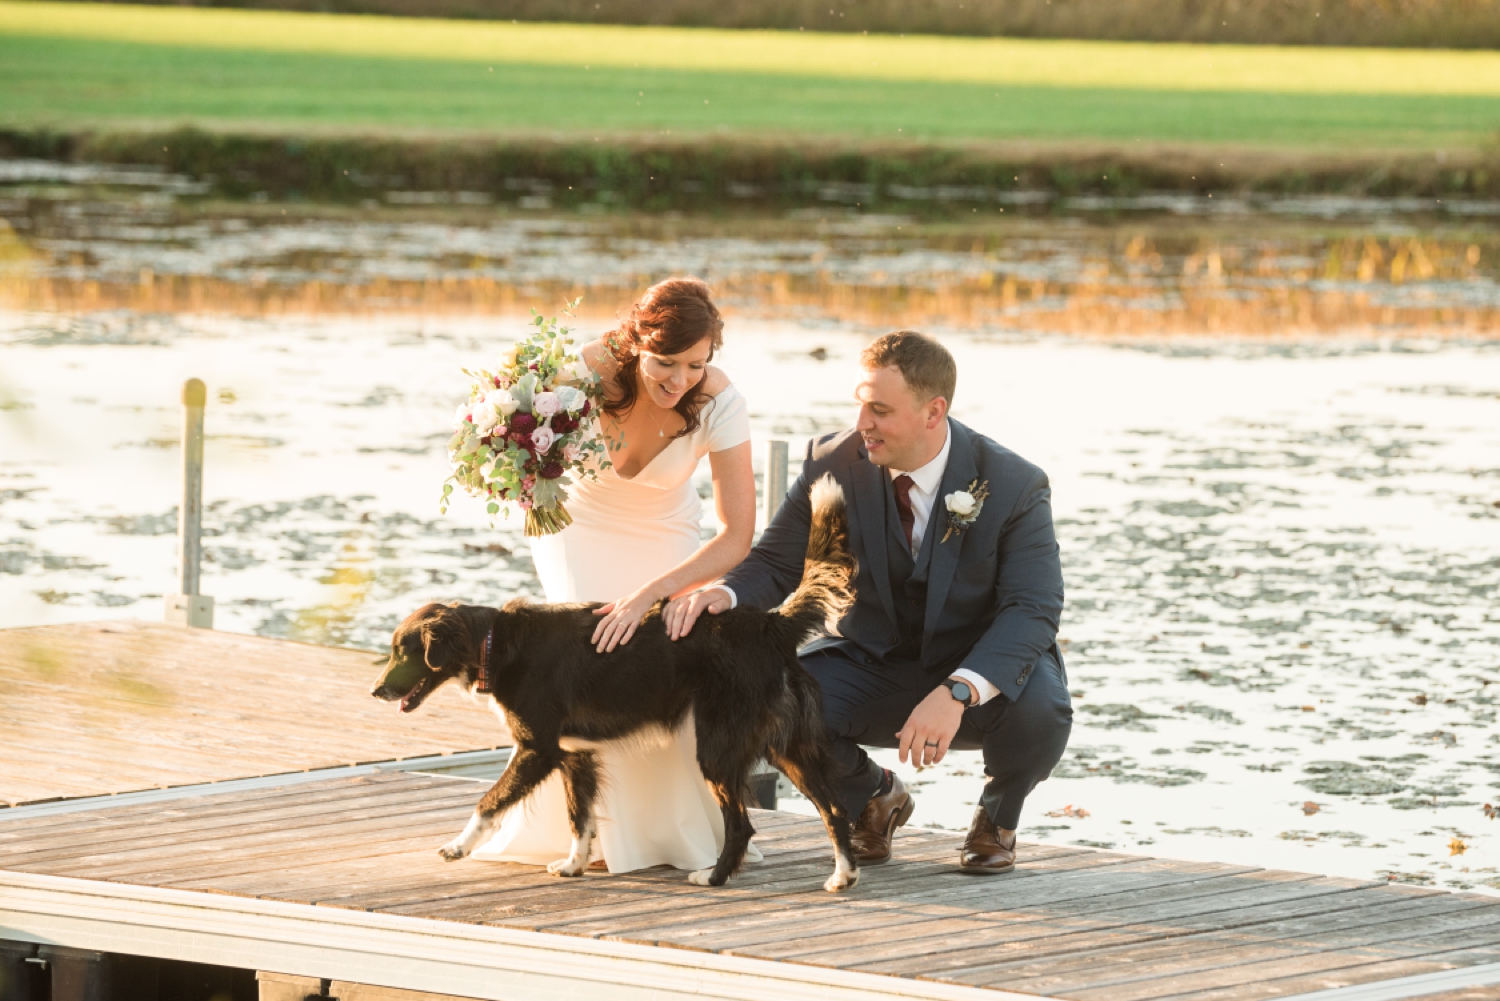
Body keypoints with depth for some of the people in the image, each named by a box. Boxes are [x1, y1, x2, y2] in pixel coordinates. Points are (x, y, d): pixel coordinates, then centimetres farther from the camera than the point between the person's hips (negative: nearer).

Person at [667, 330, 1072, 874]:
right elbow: (776, 563, -4)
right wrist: (723, 594, -30)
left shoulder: (1015, 486, -19)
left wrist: (956, 693, -43)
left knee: (1039, 709, -37)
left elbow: (1032, 611, -26)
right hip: (874, 664, 3)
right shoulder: (834, 464, -11)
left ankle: (997, 817, 2)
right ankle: (874, 798, 8)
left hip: (981, 671, -2)